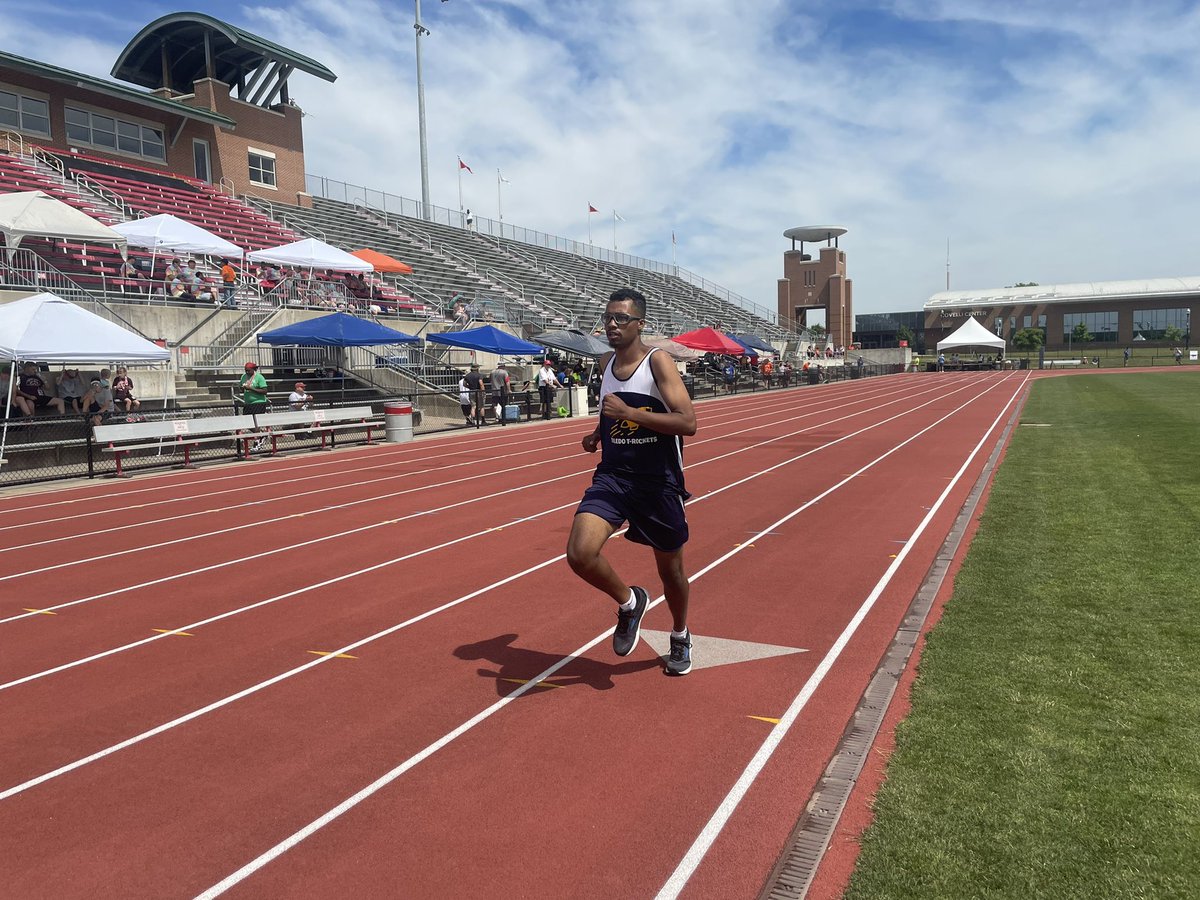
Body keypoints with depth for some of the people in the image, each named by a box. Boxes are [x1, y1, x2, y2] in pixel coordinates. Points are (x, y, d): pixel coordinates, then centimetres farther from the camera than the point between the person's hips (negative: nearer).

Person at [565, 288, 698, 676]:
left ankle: (680, 637, 42)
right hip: (612, 476, 4)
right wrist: (598, 432, 10)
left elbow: (688, 423, -22)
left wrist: (628, 412, -27)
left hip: (659, 483, -4)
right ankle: (629, 602, 12)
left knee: (670, 568, 13)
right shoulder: (606, 363, 7)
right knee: (580, 553, -19)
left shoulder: (658, 361, -12)